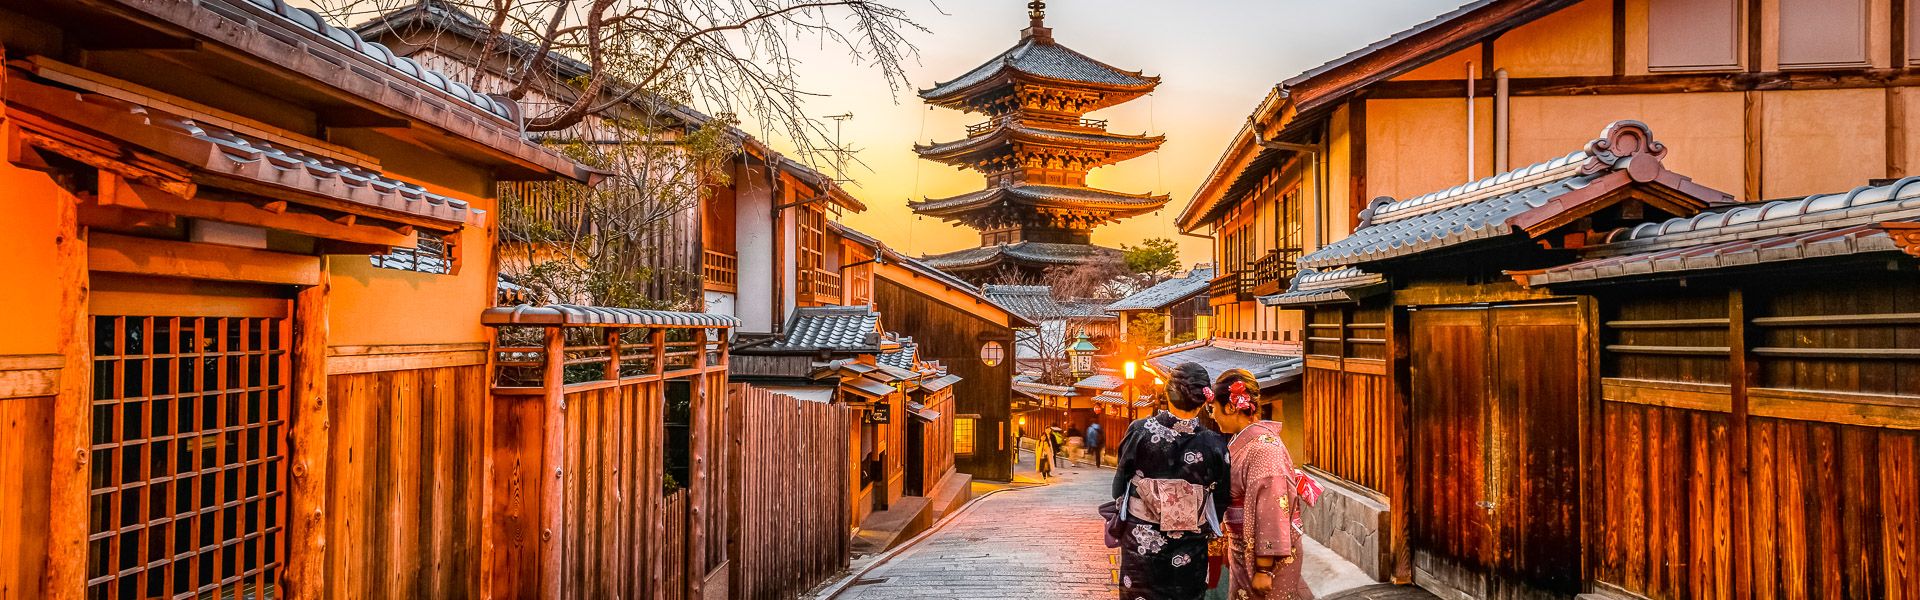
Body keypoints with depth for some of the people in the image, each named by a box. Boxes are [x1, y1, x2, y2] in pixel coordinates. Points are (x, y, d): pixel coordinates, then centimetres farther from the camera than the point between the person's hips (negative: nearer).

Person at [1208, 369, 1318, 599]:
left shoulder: (1263, 448, -22)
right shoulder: (1242, 442, 4)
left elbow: (1272, 511, -23)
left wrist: (1264, 569, -21)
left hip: (1264, 555, -8)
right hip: (1244, 552, 8)